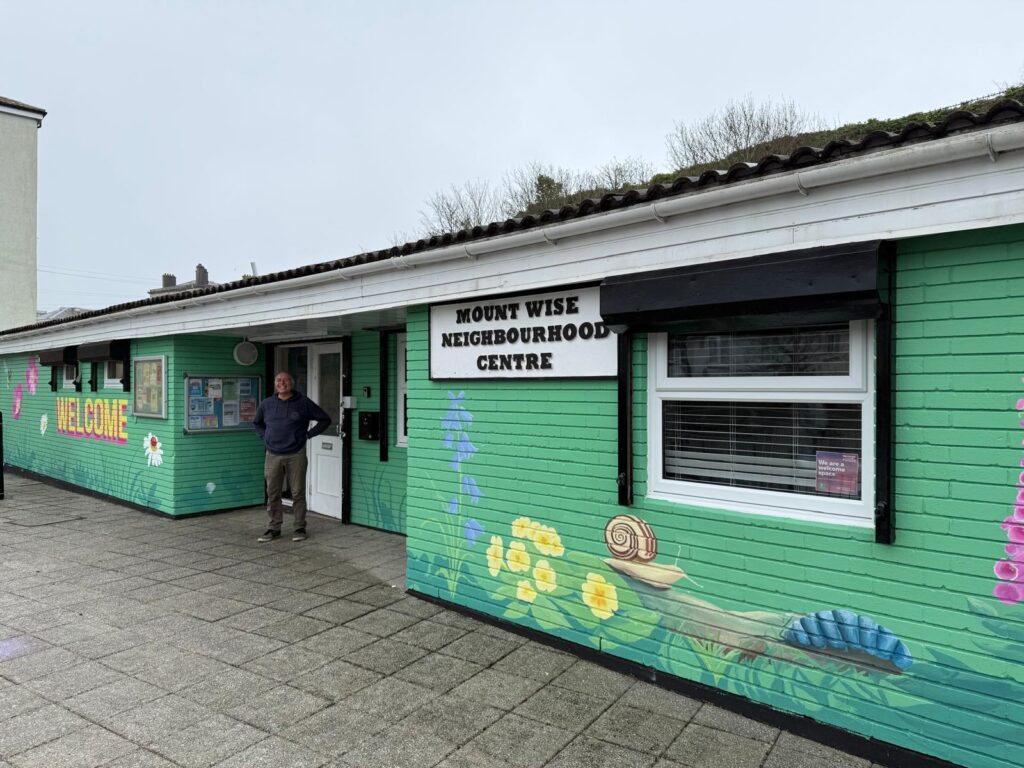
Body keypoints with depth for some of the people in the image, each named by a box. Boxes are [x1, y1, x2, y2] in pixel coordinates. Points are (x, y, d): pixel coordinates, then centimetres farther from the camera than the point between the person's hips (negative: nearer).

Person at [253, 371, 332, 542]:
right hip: (273, 456, 3)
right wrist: (264, 437, 12)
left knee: (298, 493, 1)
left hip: (296, 455, -3)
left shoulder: (303, 403, -2)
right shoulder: (267, 404, 8)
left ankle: (300, 528, 12)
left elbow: (325, 419, 4)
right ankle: (274, 528, 17)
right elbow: (257, 422, 27)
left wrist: (308, 434, -2)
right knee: (272, 494, 6)